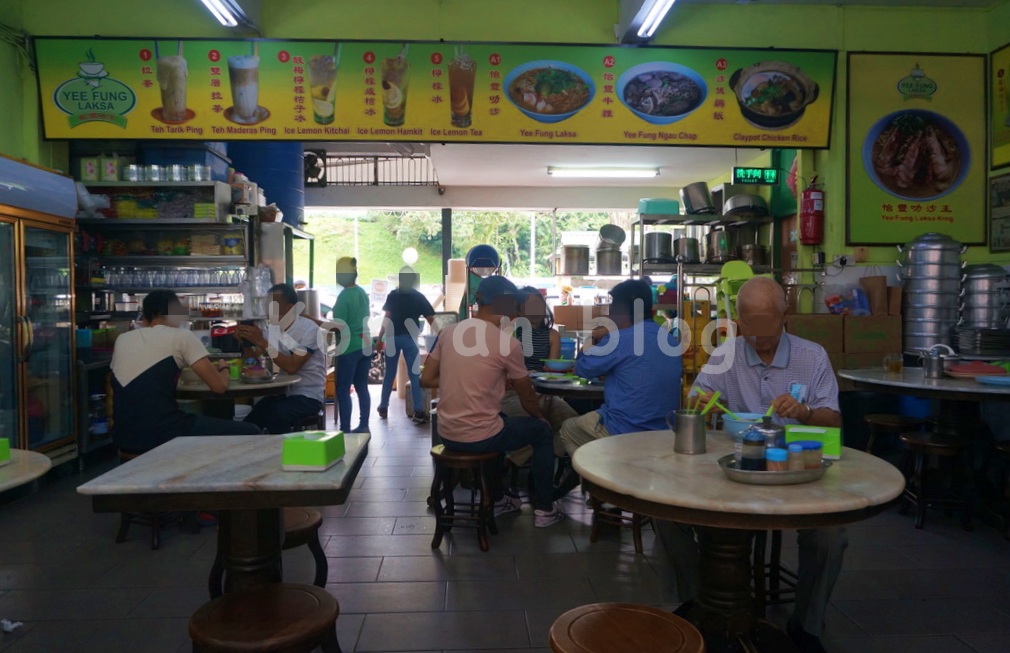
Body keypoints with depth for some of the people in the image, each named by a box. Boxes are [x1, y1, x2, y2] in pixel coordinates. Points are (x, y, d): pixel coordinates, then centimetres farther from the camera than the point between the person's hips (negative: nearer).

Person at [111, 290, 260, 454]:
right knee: (249, 432, 8)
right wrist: (223, 369, 18)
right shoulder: (182, 336, -3)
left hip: (124, 436, 8)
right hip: (160, 435, -8)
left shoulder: (122, 340, 14)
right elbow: (219, 386, -4)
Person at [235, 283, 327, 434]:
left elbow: (291, 367, -23)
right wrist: (245, 340, -10)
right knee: (249, 422, -16)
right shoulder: (274, 328, 9)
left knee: (274, 415, -32)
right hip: (282, 393, 6)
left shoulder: (309, 329, -13)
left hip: (308, 396, -6)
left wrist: (262, 342, -24)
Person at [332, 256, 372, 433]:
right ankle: (363, 426, 17)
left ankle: (345, 429, 0)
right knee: (362, 387, 13)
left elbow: (339, 326, -16)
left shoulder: (344, 296, -14)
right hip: (365, 344, 8)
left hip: (349, 347, -8)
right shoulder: (362, 292, 9)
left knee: (343, 390, -1)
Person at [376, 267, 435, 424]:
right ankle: (418, 411, -7)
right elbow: (431, 319, -1)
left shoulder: (393, 295, 4)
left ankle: (383, 407, 19)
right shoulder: (419, 297, 5)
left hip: (393, 337, 1)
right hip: (409, 337, -1)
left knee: (389, 374, 12)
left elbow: (387, 318, -3)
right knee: (414, 375, -1)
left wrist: (380, 339, 0)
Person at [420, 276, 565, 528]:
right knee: (542, 431, 18)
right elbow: (527, 397, 0)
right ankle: (544, 510, 25)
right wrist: (540, 417, 20)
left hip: (446, 434, 6)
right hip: (479, 437, -6)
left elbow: (426, 380, 6)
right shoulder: (508, 343, -14)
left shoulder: (448, 332, 1)